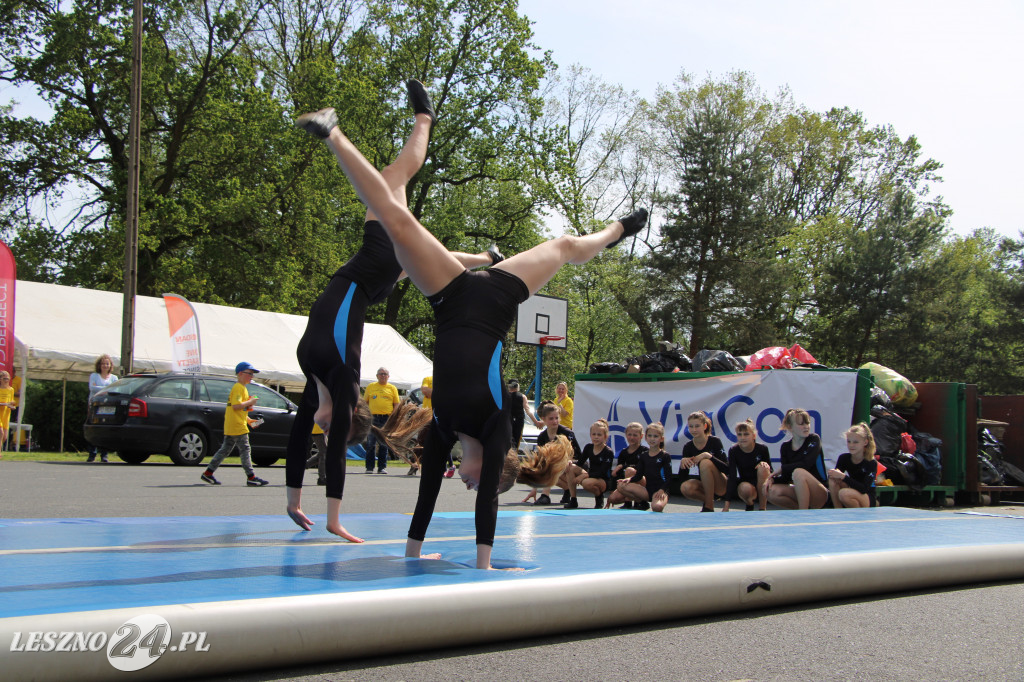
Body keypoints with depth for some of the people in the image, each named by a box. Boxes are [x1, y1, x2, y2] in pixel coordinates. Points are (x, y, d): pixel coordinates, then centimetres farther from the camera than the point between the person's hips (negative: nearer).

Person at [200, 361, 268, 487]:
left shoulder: (242, 388, 21)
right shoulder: (238, 388, -12)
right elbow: (236, 406, -25)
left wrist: (249, 420, 21)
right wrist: (250, 402, -16)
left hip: (231, 427, 10)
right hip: (237, 426, -10)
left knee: (225, 450, 12)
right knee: (245, 450, -6)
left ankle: (208, 473, 14)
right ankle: (251, 477, -3)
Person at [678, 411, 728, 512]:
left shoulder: (714, 442, -12)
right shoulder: (688, 447, -2)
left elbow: (727, 468, -22)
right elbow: (682, 477, -3)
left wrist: (708, 456, -33)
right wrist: (682, 463, -23)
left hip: (721, 485, -3)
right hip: (704, 485, 3)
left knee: (705, 463, -30)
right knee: (685, 487, -29)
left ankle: (709, 507, -22)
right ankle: (707, 500, 1)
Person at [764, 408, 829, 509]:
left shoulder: (814, 439, -7)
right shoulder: (785, 447, 5)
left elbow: (806, 465, -23)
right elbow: (786, 477, 2)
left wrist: (781, 469, -14)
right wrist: (772, 479, -19)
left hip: (821, 494, -5)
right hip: (800, 493, 5)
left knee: (798, 472, -32)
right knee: (771, 491, -20)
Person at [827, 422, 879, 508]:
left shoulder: (871, 463, -16)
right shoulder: (844, 458, -1)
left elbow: (864, 489, -27)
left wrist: (843, 476, -35)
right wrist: (835, 474, -32)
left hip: (868, 499, -5)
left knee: (844, 493, -34)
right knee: (833, 479, -20)